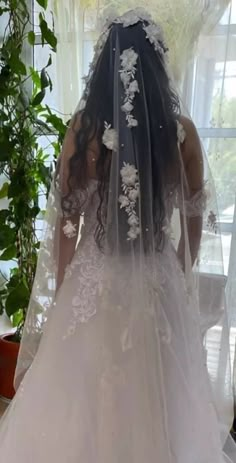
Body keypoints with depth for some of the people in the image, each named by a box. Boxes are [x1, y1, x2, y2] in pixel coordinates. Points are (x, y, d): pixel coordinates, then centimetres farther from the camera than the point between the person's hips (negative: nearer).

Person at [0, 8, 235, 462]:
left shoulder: (83, 128, -10)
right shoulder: (183, 132, -6)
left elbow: (66, 222, -5)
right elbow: (194, 221, 1)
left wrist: (63, 290, 8)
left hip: (95, 280, -1)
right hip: (160, 285, 1)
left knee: (82, 402, 19)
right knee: (157, 404, 21)